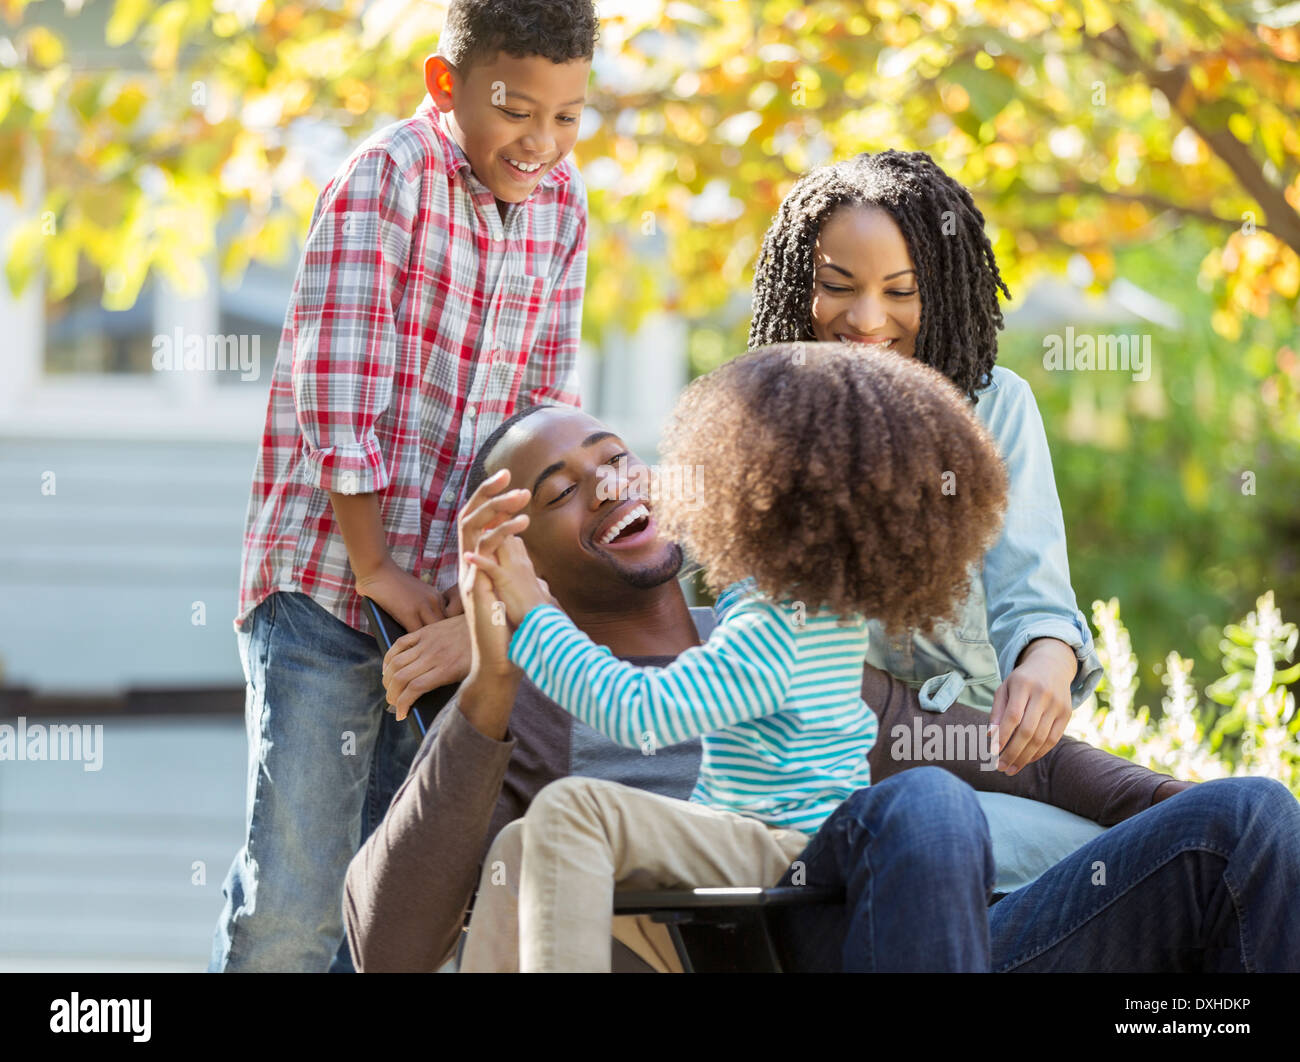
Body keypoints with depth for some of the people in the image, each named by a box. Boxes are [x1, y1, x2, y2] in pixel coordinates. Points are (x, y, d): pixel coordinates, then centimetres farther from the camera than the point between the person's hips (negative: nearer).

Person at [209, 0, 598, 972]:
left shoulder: (561, 205, 5)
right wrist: (374, 567, -14)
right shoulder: (388, 178, -14)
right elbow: (336, 395, -16)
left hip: (447, 592, 6)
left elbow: (546, 407, 8)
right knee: (292, 900, -9)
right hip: (327, 581, -6)